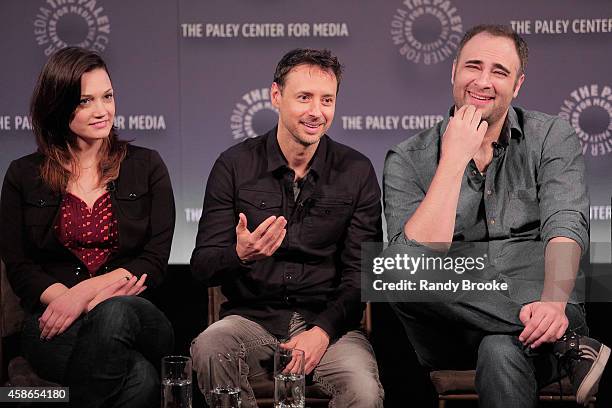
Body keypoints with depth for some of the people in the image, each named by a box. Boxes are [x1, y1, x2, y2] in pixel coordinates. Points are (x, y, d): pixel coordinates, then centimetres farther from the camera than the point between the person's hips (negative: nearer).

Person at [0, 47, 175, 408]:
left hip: (135, 315, 1)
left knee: (114, 314, -41)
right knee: (139, 377, -37)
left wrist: (86, 292, -13)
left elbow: (156, 262, 3)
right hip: (55, 327, -1)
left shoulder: (146, 166, 12)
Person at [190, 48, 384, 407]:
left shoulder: (357, 172, 4)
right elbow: (202, 267, -1)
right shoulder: (235, 165, 2)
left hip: (329, 321, -1)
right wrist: (240, 256, -25)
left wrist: (323, 331, -16)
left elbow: (361, 272, 1)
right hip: (252, 319, 1)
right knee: (208, 351, -32)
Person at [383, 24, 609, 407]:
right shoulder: (409, 160, 7)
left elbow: (565, 226, -10)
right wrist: (454, 160, -10)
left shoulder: (551, 138, 9)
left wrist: (554, 302, -30)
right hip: (455, 331, 4)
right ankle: (574, 345, -28)